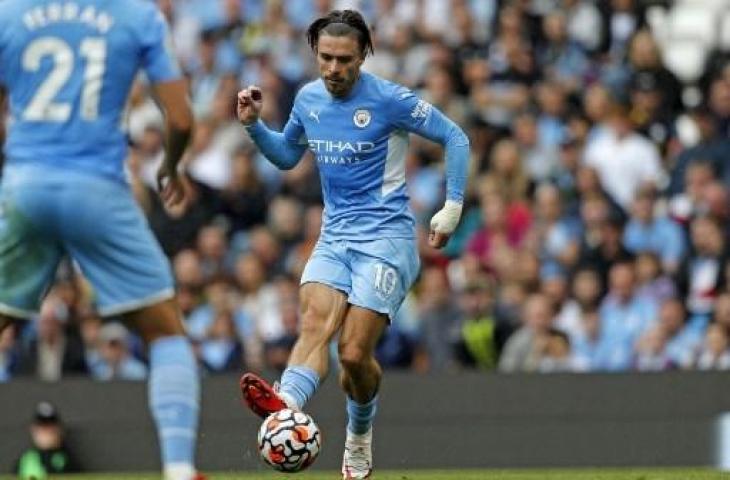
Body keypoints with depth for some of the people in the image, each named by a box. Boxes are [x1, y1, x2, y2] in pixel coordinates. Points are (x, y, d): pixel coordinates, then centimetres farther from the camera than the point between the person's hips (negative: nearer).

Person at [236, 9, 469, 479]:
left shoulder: (389, 100, -8)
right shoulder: (308, 99, 8)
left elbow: (455, 138, -2)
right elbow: (287, 155, 26)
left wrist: (452, 207, -5)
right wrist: (254, 125, 9)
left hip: (386, 236, -5)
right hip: (334, 237, 5)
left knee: (354, 353, -13)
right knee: (314, 324, -25)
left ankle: (359, 439, 17)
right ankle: (286, 404, -53)